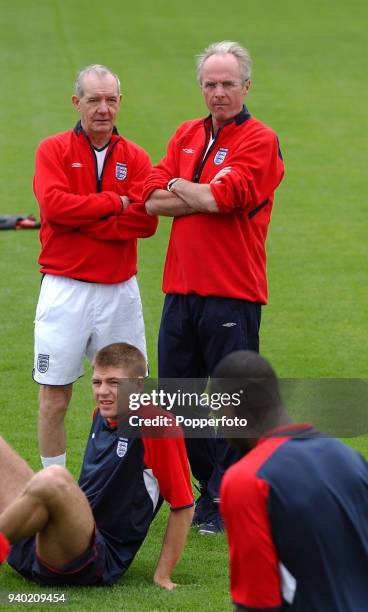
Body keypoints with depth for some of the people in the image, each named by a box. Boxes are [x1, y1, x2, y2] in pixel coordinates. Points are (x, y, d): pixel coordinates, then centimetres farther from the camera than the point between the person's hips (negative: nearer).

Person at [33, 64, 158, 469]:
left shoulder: (134, 158, 7)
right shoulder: (53, 151, 1)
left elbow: (145, 220, -7)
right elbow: (54, 206, -15)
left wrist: (81, 219, -13)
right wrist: (115, 203, -10)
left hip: (120, 291, 2)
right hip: (65, 288, -2)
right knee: (54, 395, 0)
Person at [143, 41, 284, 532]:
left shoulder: (260, 141, -5)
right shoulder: (186, 136, 14)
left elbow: (221, 197, -18)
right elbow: (153, 200, 3)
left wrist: (180, 187, 1)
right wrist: (206, 198, -9)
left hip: (232, 294, -7)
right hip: (181, 289, 7)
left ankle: (225, 501, 8)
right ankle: (210, 484, 24)